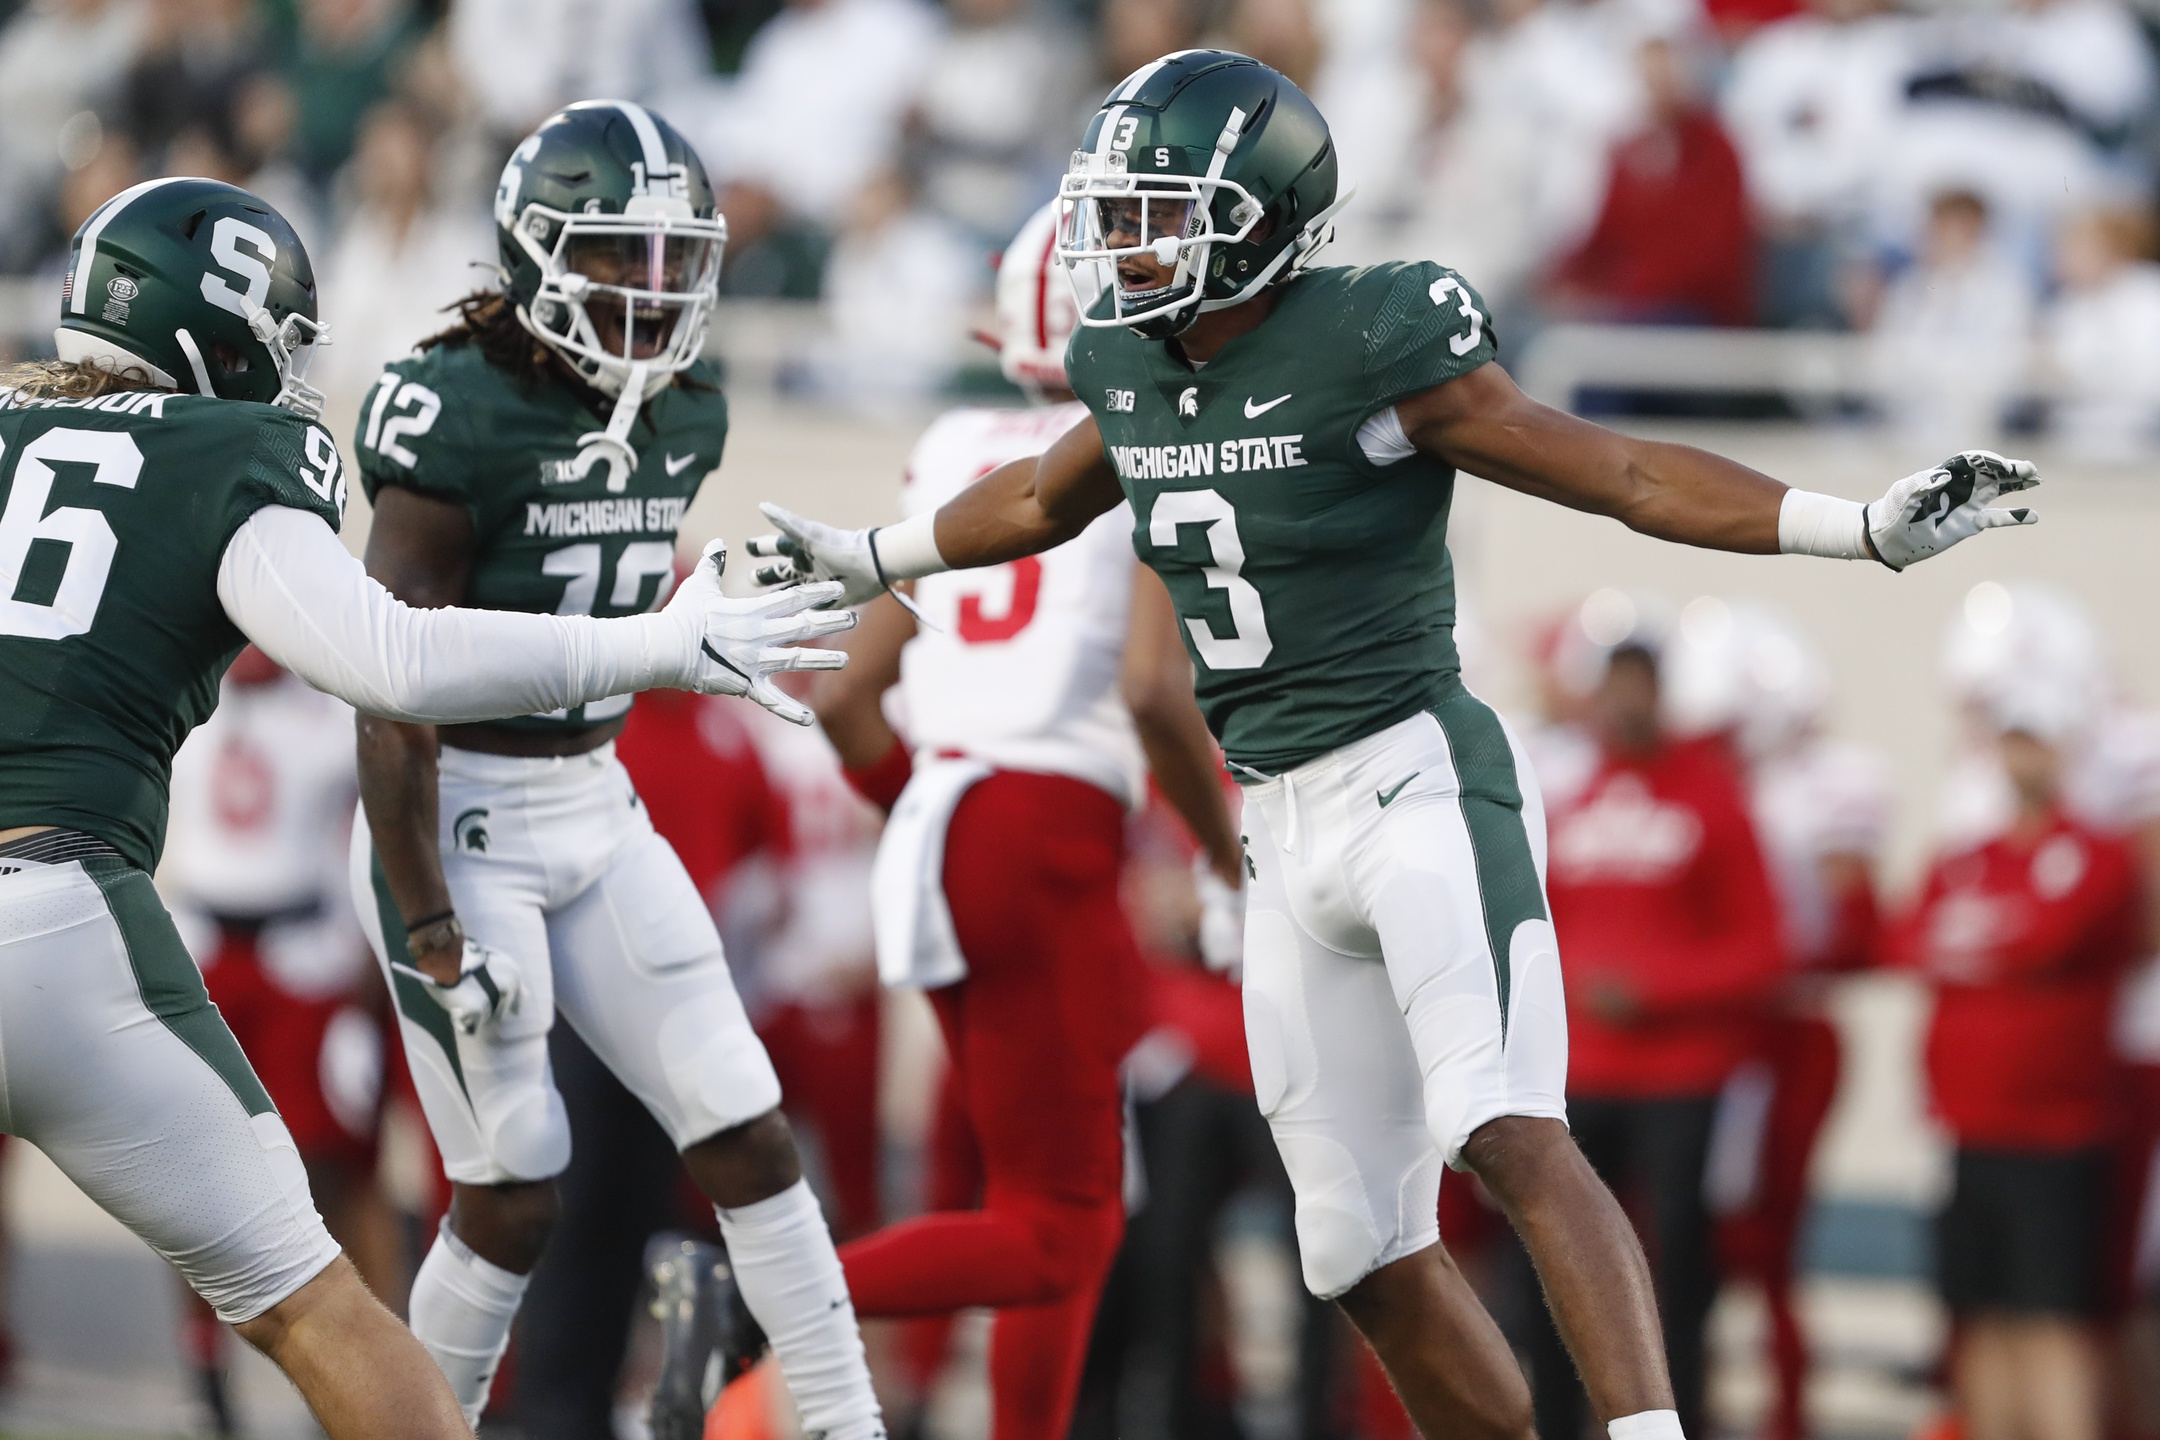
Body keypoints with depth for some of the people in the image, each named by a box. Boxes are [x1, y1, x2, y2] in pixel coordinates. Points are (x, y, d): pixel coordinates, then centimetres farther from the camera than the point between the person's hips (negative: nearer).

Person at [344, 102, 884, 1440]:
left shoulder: (685, 415, 3)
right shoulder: (461, 420, -20)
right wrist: (432, 928, -21)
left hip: (598, 813, 7)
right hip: (458, 821, -7)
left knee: (748, 1133, 2)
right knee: (515, 1194, -6)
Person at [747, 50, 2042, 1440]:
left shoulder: (1372, 348, -15)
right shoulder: (1131, 363, 6)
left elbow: (1627, 474, -14)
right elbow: (1046, 499, 29)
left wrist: (1871, 528, -23)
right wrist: (863, 558, 42)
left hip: (1417, 777, -8)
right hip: (1285, 827, 8)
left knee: (1510, 1137, -29)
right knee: (1370, 1255, 9)